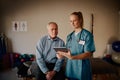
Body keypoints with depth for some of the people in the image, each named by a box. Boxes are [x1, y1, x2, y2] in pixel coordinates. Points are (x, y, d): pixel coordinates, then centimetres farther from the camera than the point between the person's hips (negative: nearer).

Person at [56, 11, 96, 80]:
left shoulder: (87, 35, -9)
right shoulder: (69, 36, 9)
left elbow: (88, 54, -16)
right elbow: (68, 51, 13)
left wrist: (72, 57, -29)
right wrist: (62, 54, -10)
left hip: (82, 68, -4)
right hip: (70, 67, 5)